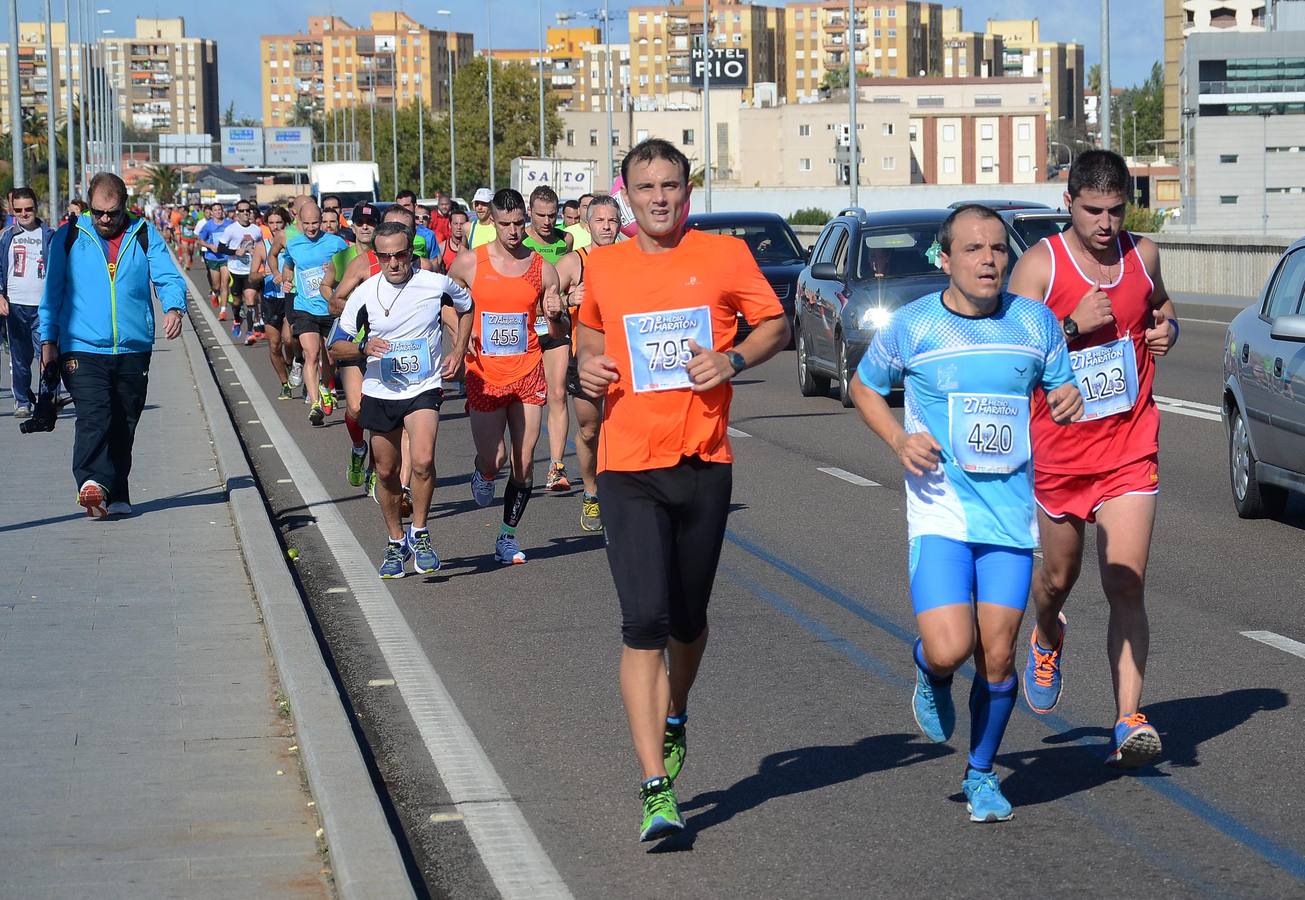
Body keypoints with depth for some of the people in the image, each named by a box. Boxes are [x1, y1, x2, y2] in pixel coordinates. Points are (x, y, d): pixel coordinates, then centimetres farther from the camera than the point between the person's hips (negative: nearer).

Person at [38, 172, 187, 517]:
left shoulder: (145, 236, 6)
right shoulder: (68, 238, 5)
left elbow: (169, 277, 0)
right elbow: (52, 292, 9)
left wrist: (174, 307, -21)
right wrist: (48, 339, 5)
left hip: (133, 350, 2)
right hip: (82, 349, -2)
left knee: (123, 427, 8)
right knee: (94, 416, -22)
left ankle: (115, 496, 17)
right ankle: (93, 482, -36)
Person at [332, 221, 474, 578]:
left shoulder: (438, 284, -8)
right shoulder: (365, 293, -6)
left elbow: (467, 307, 16)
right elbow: (336, 345, 2)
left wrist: (458, 352, 5)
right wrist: (364, 348, -19)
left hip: (424, 388, -2)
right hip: (380, 392, 2)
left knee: (422, 461, -23)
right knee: (386, 472, 11)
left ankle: (419, 534, -2)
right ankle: (396, 542, 31)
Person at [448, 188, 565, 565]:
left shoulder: (542, 269, 2)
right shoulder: (469, 263, -3)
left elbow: (557, 334, 8)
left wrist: (555, 314, -14)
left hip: (527, 373, 2)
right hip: (485, 375, -2)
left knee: (524, 463, 1)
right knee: (493, 461, -8)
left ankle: (508, 535, 17)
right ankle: (482, 472, 30)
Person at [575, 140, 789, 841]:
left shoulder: (724, 256, 1)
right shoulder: (602, 267, 6)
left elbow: (776, 325, 8)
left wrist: (733, 358, -11)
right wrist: (588, 362, 2)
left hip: (703, 463, 1)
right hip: (628, 467, -1)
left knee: (687, 619, 14)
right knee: (644, 624, -11)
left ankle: (674, 717, 46)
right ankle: (656, 789, -12)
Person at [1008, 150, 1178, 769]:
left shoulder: (1143, 254, 3)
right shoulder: (1040, 264, -9)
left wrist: (1167, 330, 2)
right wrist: (1073, 325, -26)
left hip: (1130, 451, 1)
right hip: (1059, 452, -1)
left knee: (1126, 586, -10)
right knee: (1059, 577, 16)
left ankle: (1128, 722, -12)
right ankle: (1047, 641, 51)